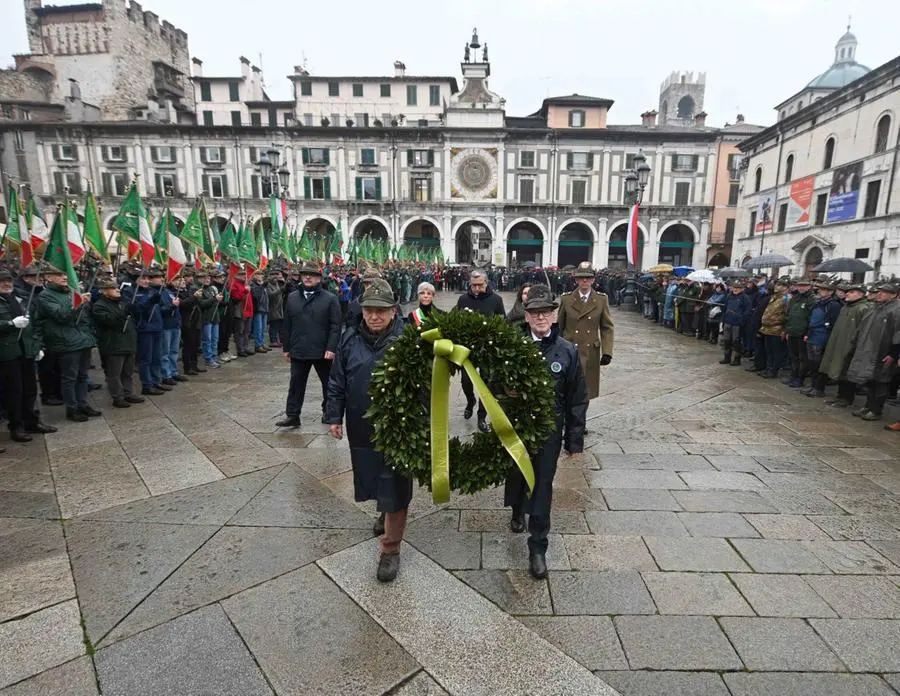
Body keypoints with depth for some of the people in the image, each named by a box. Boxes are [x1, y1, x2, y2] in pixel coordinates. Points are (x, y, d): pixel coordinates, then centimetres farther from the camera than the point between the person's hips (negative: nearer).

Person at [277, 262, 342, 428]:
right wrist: (287, 347, 8)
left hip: (323, 351, -2)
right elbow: (287, 325, 10)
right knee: (296, 384, 7)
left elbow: (336, 326, -9)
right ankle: (292, 415, 15)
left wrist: (331, 348, -16)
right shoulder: (292, 298, 8)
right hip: (298, 351, 3)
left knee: (329, 383, 11)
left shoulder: (330, 299, -5)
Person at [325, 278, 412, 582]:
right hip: (361, 428, 4)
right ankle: (386, 511, 52)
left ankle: (390, 549, 19)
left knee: (394, 486, 3)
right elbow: (337, 382, 7)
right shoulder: (350, 339, -1)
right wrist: (334, 417, 6)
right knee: (372, 477, 22)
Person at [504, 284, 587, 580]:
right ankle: (517, 510, 53)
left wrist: (574, 438, -1)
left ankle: (537, 547, 22)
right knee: (515, 474, 21)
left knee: (542, 486, 6)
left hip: (549, 430, -1)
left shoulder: (567, 351, -9)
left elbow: (578, 398, -3)